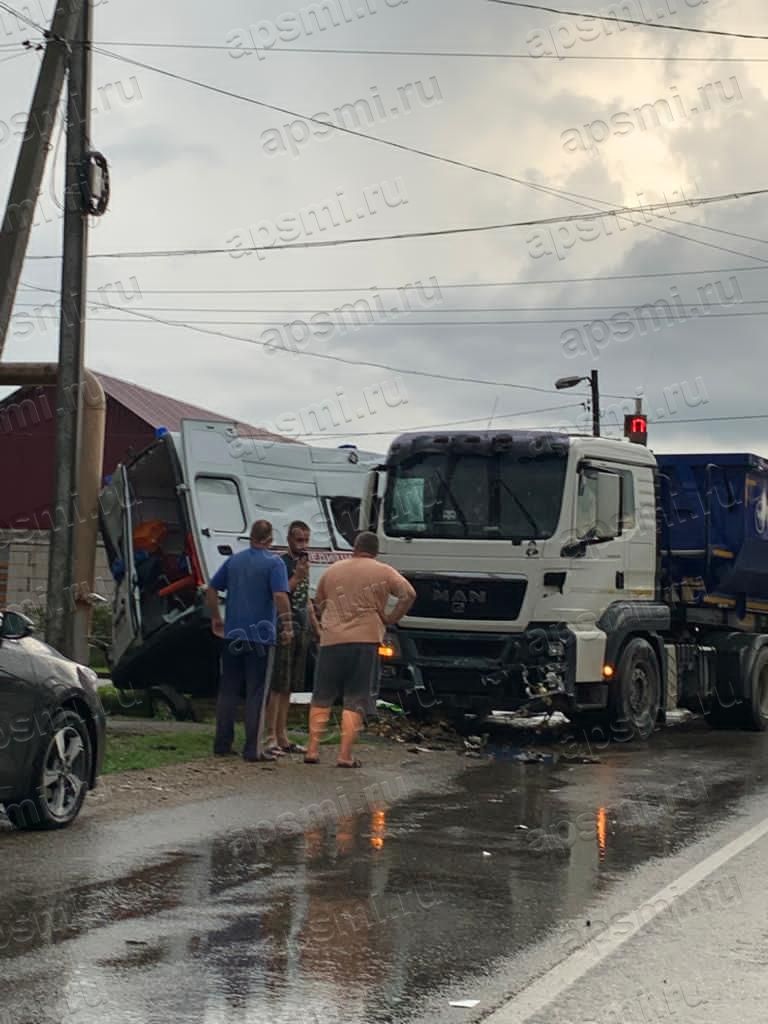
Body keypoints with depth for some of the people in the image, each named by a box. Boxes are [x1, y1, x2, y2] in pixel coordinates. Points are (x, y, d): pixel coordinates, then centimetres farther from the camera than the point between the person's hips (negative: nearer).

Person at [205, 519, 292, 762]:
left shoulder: (234, 560, 9)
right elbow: (280, 596, -20)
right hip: (261, 637, -5)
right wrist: (287, 626, -11)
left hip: (233, 635, 5)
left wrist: (216, 618, 22)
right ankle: (253, 749, -1)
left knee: (228, 691, 12)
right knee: (256, 694, 0)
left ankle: (222, 744, 14)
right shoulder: (273, 563, -8)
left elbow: (211, 590, 12)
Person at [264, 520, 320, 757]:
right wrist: (297, 577, -21)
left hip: (301, 631, 8)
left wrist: (317, 630, 24)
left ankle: (282, 737, 15)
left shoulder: (304, 564, 18)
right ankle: (271, 738, -9)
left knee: (288, 687, 11)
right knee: (278, 686, -9)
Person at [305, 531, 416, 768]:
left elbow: (319, 602, 22)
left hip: (331, 641, 2)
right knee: (355, 702, 2)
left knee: (321, 699, 14)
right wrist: (391, 619, 1)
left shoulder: (332, 571, 12)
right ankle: (345, 755, -3)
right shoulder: (383, 572, 3)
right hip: (365, 641, -2)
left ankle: (313, 750, 9)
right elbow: (409, 594, -7)